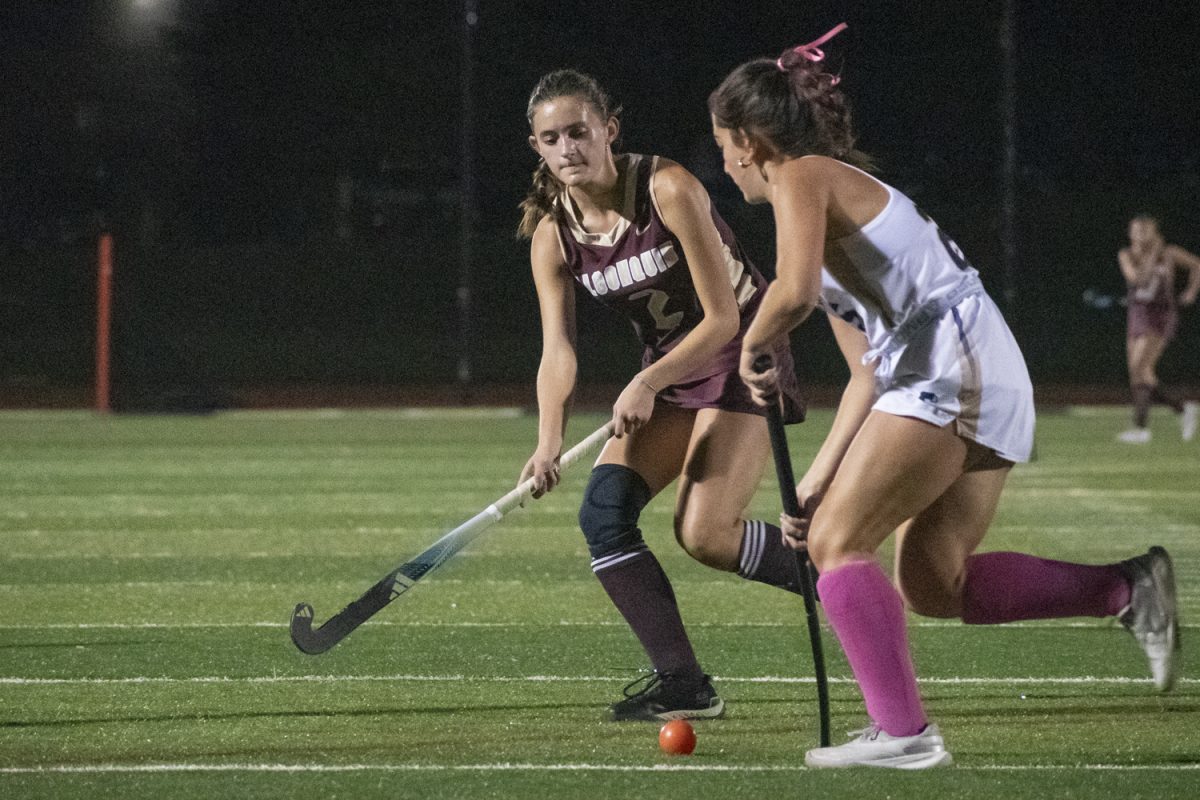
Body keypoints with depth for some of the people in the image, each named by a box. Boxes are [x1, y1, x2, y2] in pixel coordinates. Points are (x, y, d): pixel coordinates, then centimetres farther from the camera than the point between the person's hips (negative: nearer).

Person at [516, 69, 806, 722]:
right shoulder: (553, 234, -5)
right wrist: (549, 441, -32)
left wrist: (647, 384, -33)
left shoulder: (667, 189, -21)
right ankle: (681, 682, -9)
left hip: (742, 356, -6)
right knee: (603, 510, -14)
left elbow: (723, 318, -21)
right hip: (665, 371, 6)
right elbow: (558, 350, -14)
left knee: (704, 533, -21)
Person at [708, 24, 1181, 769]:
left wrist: (754, 349, 0)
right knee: (933, 584, 10)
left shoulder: (803, 177, -2)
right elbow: (872, 373, 24)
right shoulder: (839, 193, 26)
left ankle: (903, 731, -13)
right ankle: (1126, 588, 4)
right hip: (991, 379, 10)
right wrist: (819, 480, 20)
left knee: (836, 541, -5)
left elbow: (794, 291, -22)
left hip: (950, 368, -10)